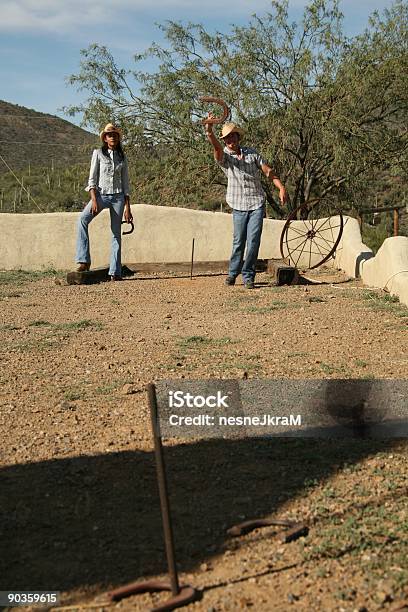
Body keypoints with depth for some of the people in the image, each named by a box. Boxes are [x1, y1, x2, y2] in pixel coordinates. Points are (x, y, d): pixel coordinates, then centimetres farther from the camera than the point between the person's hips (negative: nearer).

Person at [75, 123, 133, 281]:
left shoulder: (122, 157, 11)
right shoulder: (98, 153, 3)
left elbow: (125, 183, 12)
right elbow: (92, 179, -1)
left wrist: (127, 207, 7)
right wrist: (94, 200, -15)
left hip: (118, 197, 2)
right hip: (101, 194, -2)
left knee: (116, 233, 0)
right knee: (83, 219, -29)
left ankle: (115, 272, 3)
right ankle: (84, 260, -29)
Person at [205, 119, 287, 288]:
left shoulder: (252, 153, 9)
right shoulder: (224, 157, -1)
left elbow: (268, 171, 9)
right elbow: (216, 146, -23)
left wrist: (281, 188, -4)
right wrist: (209, 130, -44)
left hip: (257, 204, 1)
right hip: (239, 205, -1)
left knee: (253, 241, -5)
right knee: (238, 241, 3)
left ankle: (248, 276, 6)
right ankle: (233, 272, 23)